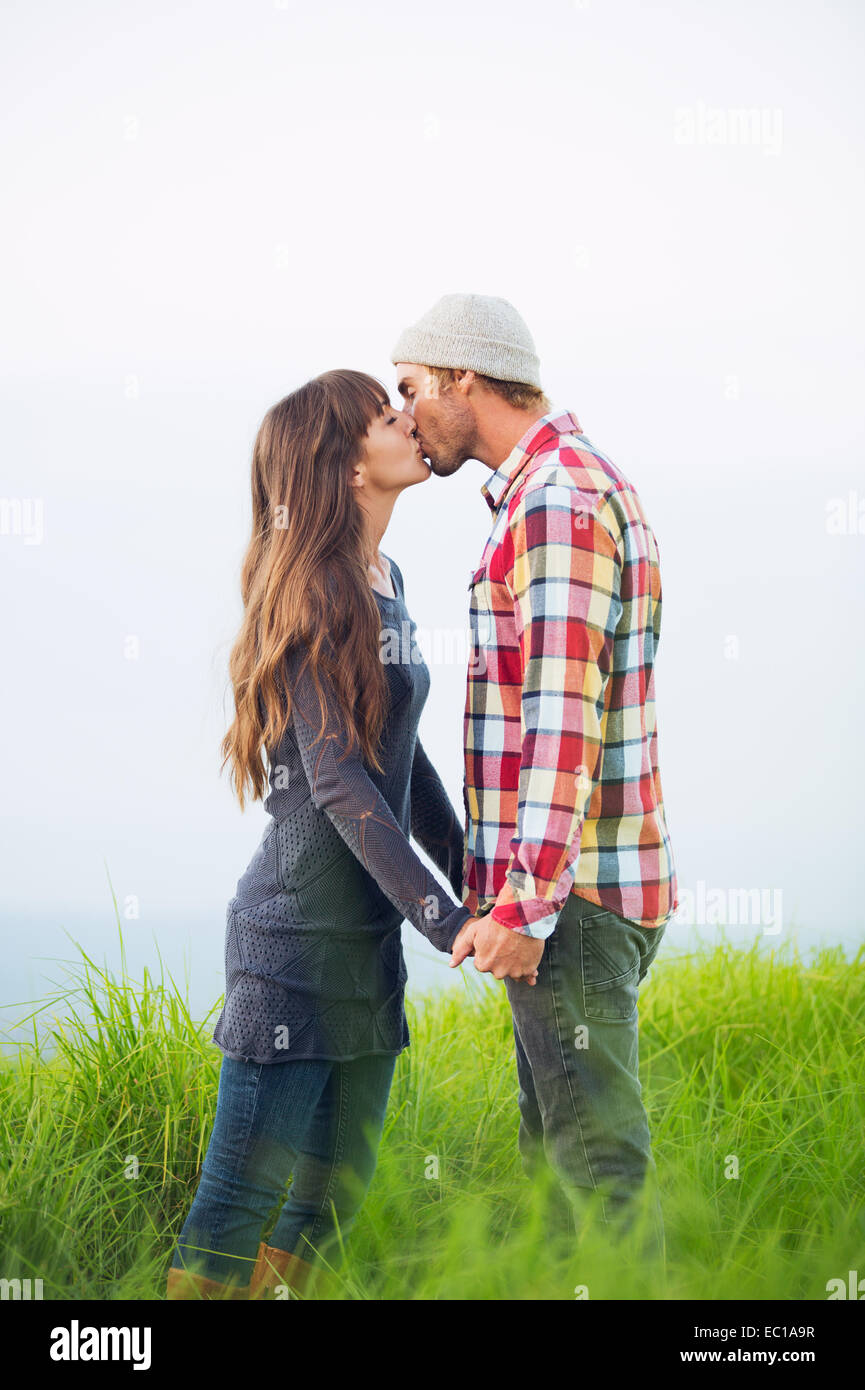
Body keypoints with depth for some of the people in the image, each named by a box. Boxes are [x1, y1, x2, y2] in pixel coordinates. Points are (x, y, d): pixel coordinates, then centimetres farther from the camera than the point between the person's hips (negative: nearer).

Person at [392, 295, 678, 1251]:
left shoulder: (557, 500, -14)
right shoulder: (583, 484, 19)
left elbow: (563, 715, -21)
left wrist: (526, 902, -23)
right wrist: (508, 885, 23)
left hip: (568, 894, -10)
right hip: (574, 887, 10)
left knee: (597, 1162, -6)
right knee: (554, 1148, 15)